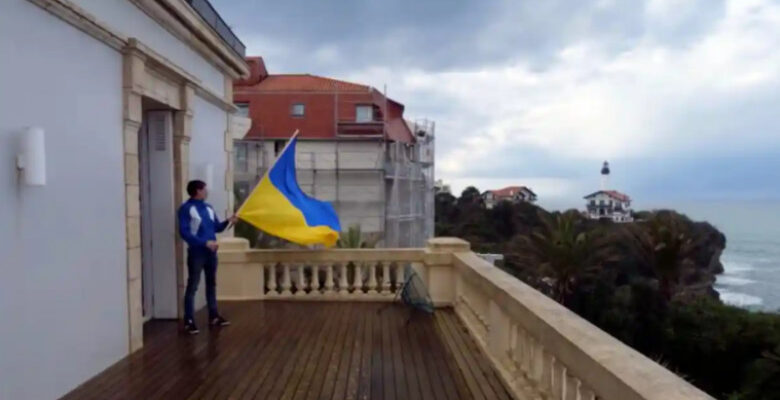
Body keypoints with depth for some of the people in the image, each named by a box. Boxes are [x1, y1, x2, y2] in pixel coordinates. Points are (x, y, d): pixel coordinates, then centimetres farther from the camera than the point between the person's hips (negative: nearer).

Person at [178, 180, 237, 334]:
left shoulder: (208, 208, 13)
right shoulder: (186, 208, -9)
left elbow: (216, 227, 18)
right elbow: (184, 232, -16)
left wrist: (227, 221, -2)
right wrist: (204, 242, -22)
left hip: (211, 251, 7)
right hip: (196, 252, -7)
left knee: (211, 283, 14)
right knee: (192, 286, -4)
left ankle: (213, 316, 25)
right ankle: (189, 321, 1)